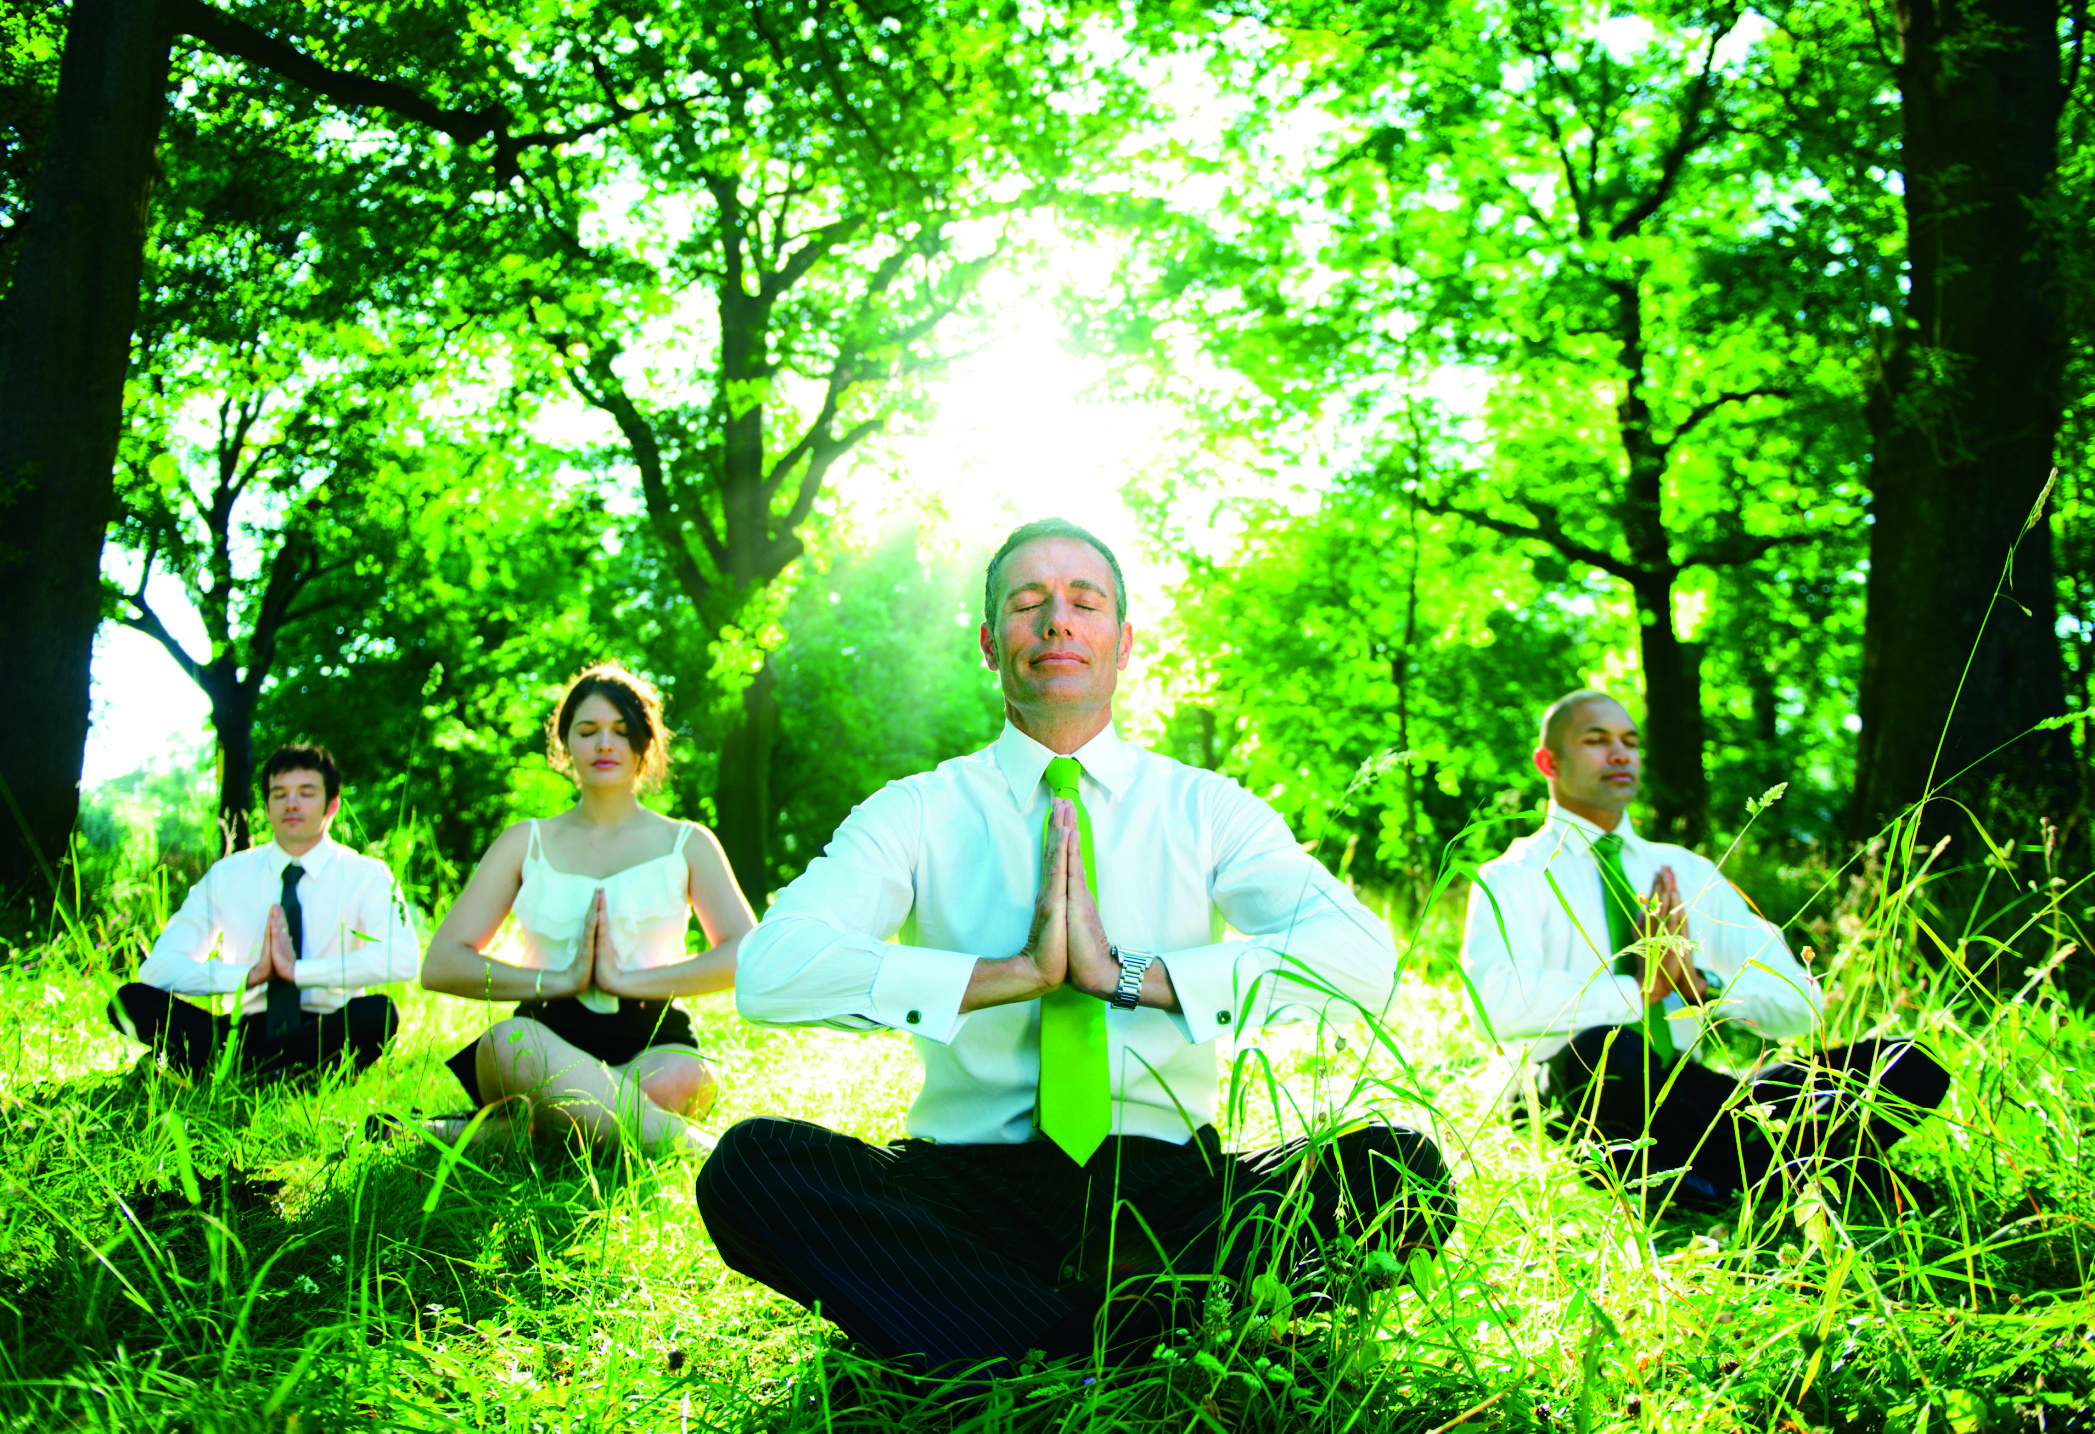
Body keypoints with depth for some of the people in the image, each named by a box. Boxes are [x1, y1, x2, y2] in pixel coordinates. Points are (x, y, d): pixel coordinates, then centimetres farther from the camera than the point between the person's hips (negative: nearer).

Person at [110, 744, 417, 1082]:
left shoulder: (365, 875, 1)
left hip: (326, 1035, -2)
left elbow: (402, 959, -19)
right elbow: (158, 969, -3)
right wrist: (250, 975, -18)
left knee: (377, 1012, -34)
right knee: (134, 999, -20)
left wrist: (297, 970, -22)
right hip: (242, 1031, 2)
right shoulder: (226, 876, 8)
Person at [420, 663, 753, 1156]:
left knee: (676, 1080, -39)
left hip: (651, 1045, 0)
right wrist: (559, 980, -8)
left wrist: (626, 979, -11)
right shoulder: (527, 843, 18)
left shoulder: (686, 844, 15)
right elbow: (440, 964, 6)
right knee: (509, 1041, -38)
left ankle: (492, 1135, -30)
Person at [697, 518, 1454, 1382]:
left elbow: (1362, 956, -10)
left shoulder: (1208, 809, 8)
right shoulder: (916, 814, 6)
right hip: (967, 1180, 0)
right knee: (750, 1163, -26)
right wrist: (1016, 973, -18)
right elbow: (770, 969, -13)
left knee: (1401, 1168, -24)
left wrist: (1131, 976, -18)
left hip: (1168, 1186, 1)